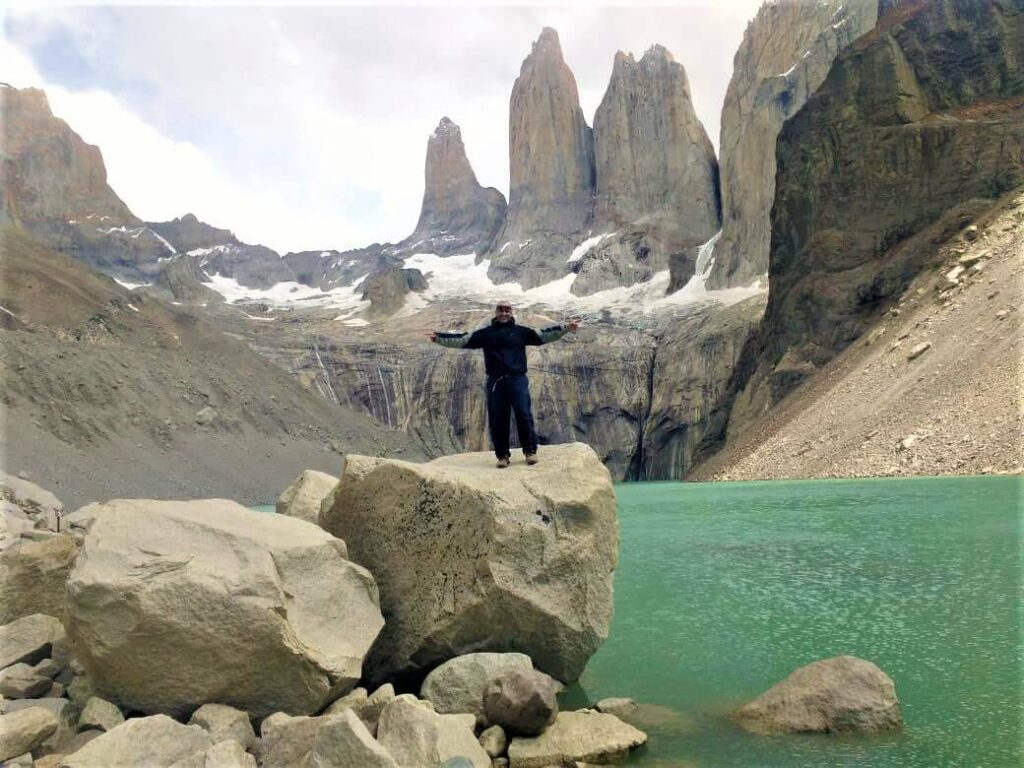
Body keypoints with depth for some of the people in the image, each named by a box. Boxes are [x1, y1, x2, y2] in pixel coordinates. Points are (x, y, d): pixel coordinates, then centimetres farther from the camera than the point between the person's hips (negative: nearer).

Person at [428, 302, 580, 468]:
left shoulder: (521, 332, 9)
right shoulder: (486, 333, 10)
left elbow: (545, 335, 5)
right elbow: (461, 340, 7)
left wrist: (565, 328, -4)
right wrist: (439, 337, 0)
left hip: (517, 380, -1)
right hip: (495, 382, 1)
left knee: (524, 416, -7)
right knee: (497, 420, 2)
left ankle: (530, 451, 7)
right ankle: (502, 455, 14)